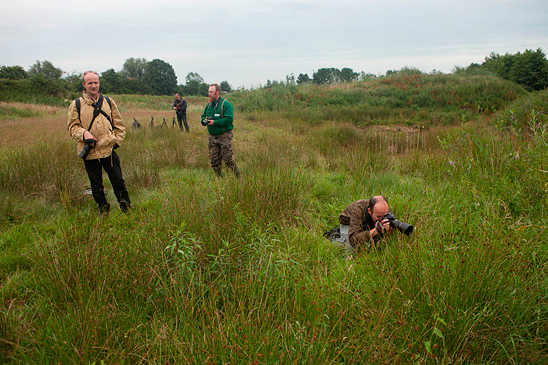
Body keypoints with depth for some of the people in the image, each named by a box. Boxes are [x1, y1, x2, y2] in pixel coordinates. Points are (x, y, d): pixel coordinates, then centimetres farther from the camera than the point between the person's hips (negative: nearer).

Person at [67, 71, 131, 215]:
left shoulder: (108, 102, 9)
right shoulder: (76, 105, 3)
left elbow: (119, 124, 14)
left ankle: (127, 208, 20)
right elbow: (72, 126, 2)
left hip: (109, 149, 1)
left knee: (118, 181, 4)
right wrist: (84, 133, -17)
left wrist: (117, 140, 3)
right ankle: (103, 210, 27)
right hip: (89, 152, -1)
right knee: (96, 185, 10)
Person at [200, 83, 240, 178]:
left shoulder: (226, 104, -9)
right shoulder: (209, 106, 14)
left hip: (224, 136, -7)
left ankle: (238, 177, 9)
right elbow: (203, 116, 23)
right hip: (212, 137, 7)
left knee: (227, 159, -7)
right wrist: (204, 121, -2)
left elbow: (229, 119, -20)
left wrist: (215, 122, -20)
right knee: (214, 160, 8)